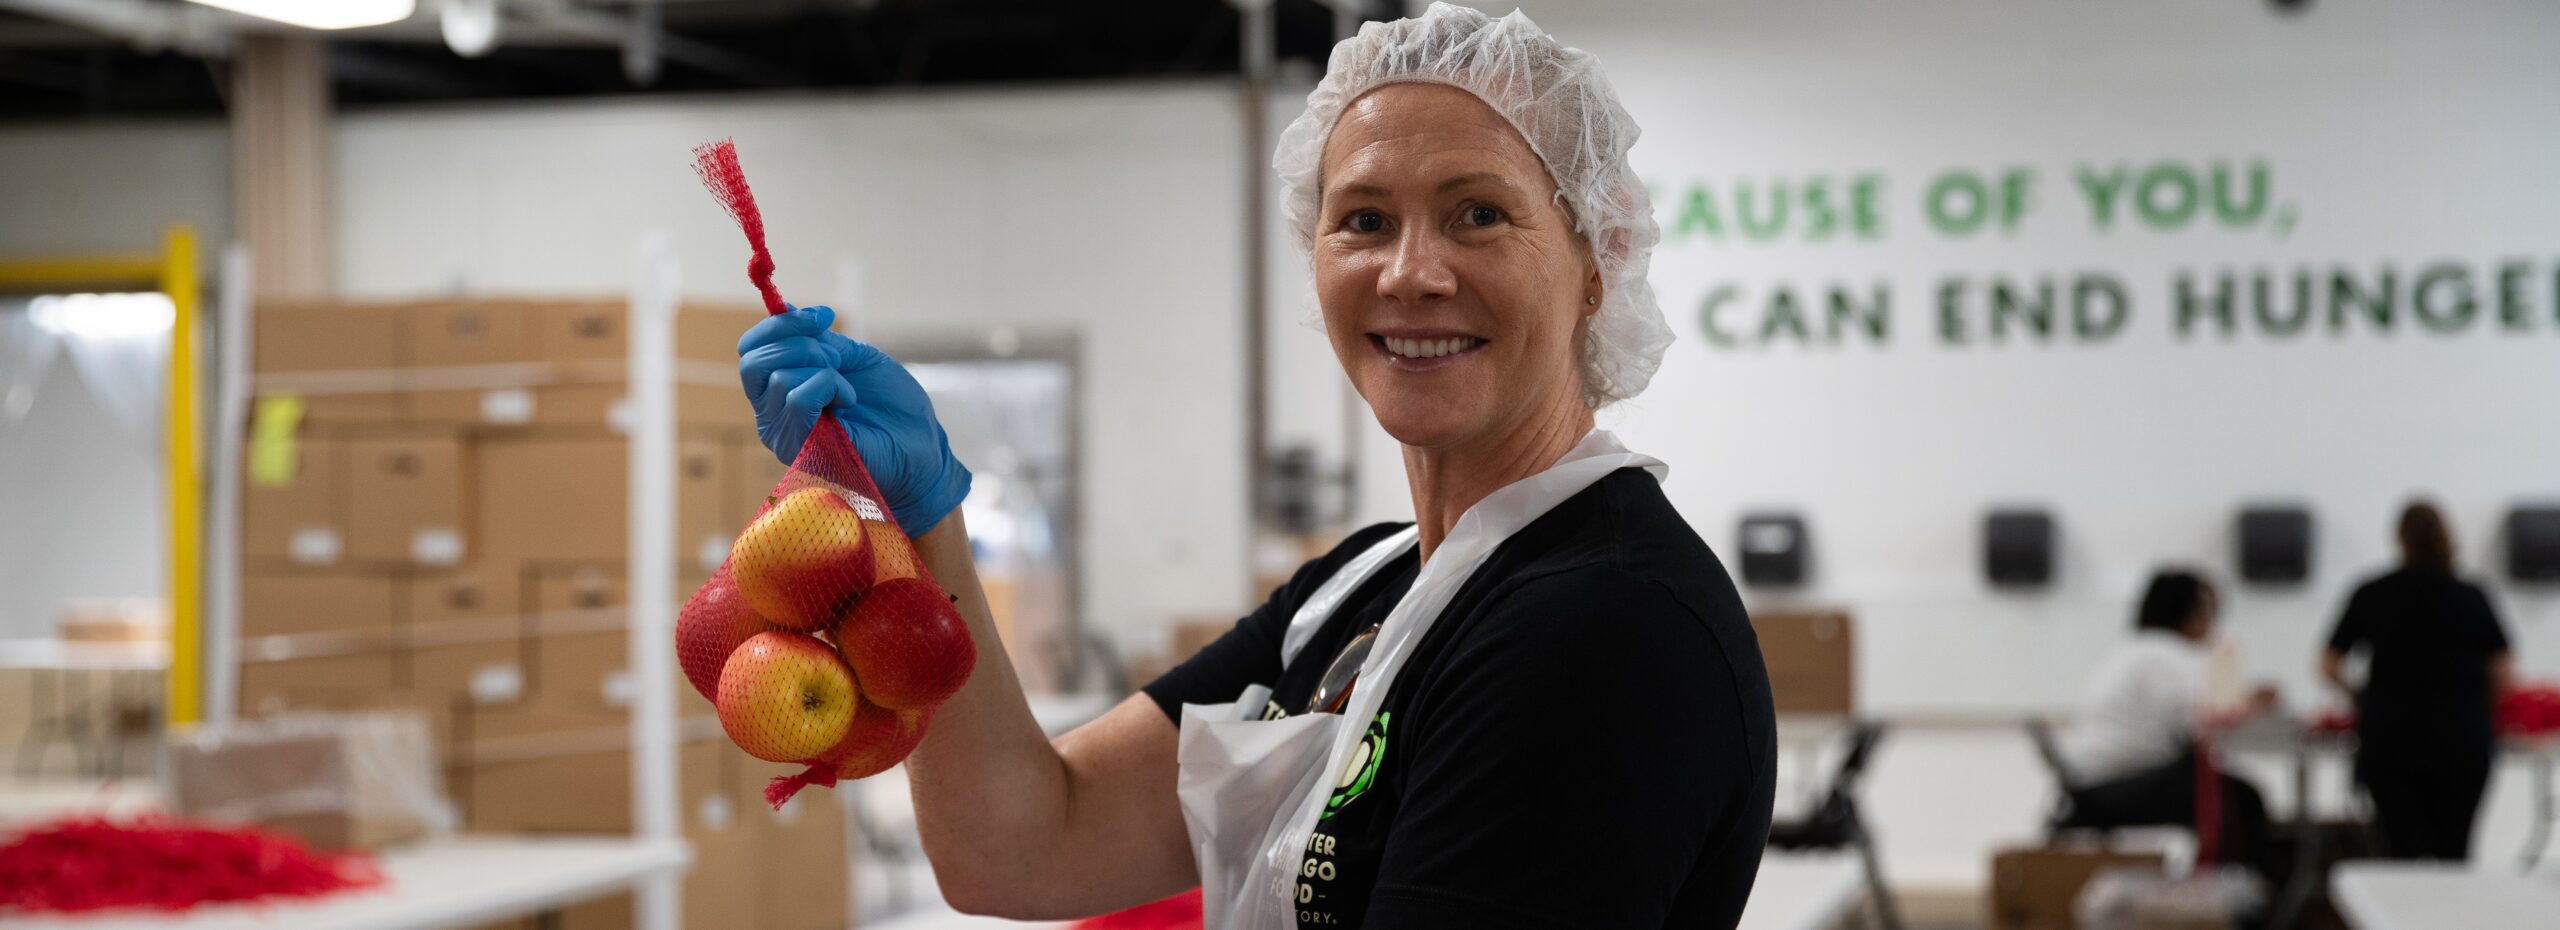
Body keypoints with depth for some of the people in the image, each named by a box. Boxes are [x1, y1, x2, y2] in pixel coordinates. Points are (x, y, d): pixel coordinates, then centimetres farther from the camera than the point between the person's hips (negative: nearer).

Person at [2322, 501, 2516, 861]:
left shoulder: (2371, 596, 3)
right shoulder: (2471, 598, 2)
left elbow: (2329, 665, 3)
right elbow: (2504, 673, -3)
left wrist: (2357, 695, 21)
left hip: (2388, 740, 0)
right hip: (2462, 740, 0)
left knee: (2402, 849, -1)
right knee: (2453, 852, 7)